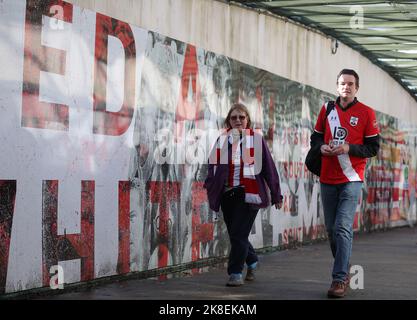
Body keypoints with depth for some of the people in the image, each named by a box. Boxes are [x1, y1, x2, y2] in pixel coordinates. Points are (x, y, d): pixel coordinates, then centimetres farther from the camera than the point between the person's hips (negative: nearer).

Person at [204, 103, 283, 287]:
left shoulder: (256, 140, 2)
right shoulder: (222, 140, 11)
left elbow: (268, 167, 3)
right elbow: (213, 166, 10)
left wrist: (276, 194, 3)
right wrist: (210, 186, -7)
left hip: (248, 194, -4)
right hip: (227, 194, 4)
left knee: (239, 234, -10)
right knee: (235, 235, 11)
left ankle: (235, 273, 0)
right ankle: (251, 261, 36)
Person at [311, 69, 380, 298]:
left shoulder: (366, 113, -1)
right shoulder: (327, 109, 10)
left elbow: (373, 147, -2)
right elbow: (316, 136, 18)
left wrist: (348, 148, -16)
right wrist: (321, 147, -4)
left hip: (351, 180, -5)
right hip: (327, 180, 5)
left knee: (343, 228, -14)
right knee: (331, 229, 10)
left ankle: (340, 280, -15)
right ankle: (344, 270, 27)